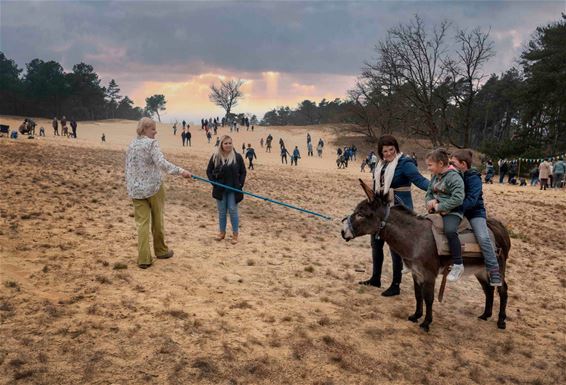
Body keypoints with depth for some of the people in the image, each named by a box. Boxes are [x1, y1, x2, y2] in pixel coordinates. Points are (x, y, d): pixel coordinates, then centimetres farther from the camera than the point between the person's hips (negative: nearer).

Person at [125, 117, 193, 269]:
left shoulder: (131, 145, 11)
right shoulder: (151, 143, -10)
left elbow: (128, 168, 15)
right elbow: (162, 163, -23)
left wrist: (129, 187, 23)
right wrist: (180, 171, -26)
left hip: (136, 189, 5)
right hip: (153, 187, -5)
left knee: (142, 223, 3)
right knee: (157, 220, 12)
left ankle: (143, 259, -1)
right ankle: (161, 250, 28)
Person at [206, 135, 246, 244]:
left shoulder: (237, 157, -4)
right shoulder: (215, 156, -2)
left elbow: (243, 172, 3)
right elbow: (209, 171, 6)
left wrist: (240, 184, -5)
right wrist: (214, 182, -4)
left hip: (233, 189, -2)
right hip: (220, 189, 2)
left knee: (233, 210, 1)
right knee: (221, 211, 11)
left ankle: (235, 234, 12)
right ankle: (222, 232, 25)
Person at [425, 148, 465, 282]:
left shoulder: (454, 176, -16)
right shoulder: (435, 177, 10)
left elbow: (457, 198, -25)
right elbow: (428, 194, 18)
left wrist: (439, 207, -21)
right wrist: (430, 201, -5)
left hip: (452, 212, -9)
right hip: (437, 211, 9)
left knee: (450, 231, -35)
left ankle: (458, 265, -24)